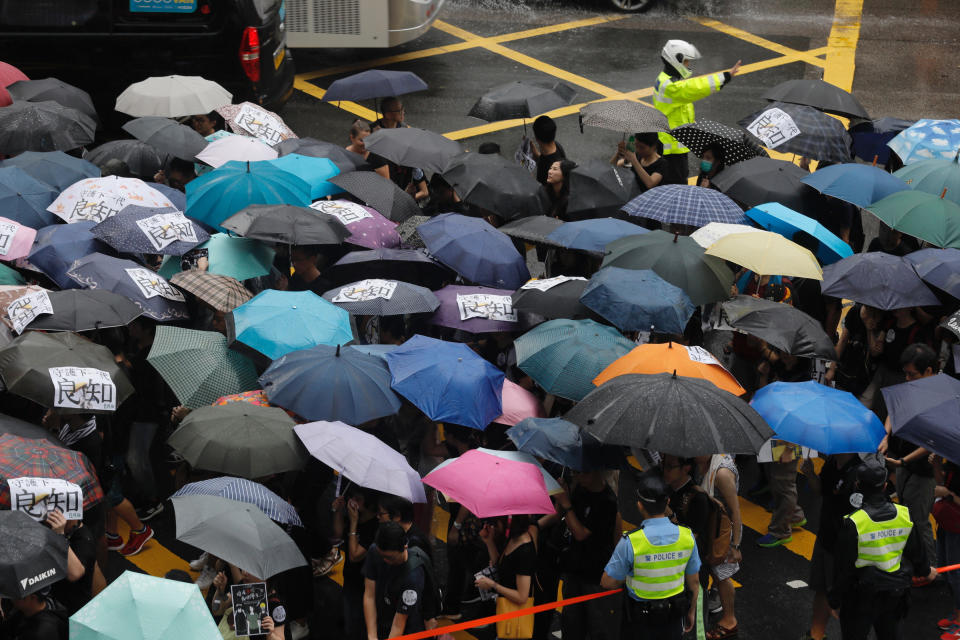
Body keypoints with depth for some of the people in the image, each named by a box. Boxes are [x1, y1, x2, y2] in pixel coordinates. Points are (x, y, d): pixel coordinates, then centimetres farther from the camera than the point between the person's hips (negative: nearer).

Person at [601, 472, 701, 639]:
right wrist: (691, 612, 16)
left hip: (641, 623, -3)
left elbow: (607, 582, -14)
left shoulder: (630, 542, -25)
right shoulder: (687, 536, -13)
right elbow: (694, 582, -1)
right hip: (674, 619, 3)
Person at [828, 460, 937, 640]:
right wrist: (925, 570, 30)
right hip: (896, 589, 5)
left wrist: (835, 599, -2)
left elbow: (843, 567, -15)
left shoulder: (853, 523, -22)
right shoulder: (904, 514, -8)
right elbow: (916, 550, 8)